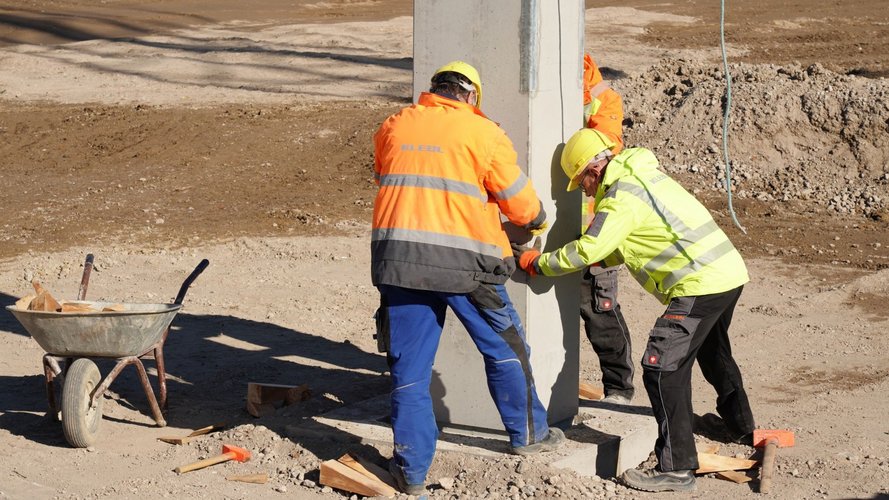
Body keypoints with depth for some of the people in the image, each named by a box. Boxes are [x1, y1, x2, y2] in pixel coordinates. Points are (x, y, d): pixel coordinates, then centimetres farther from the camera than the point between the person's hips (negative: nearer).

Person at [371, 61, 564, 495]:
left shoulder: (392, 128, 11)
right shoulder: (483, 133, 0)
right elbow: (521, 205, 5)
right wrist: (536, 220, 27)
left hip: (397, 258, 3)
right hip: (462, 262, -3)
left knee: (409, 365, 9)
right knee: (504, 348, 18)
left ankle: (412, 470, 11)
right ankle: (527, 434, 32)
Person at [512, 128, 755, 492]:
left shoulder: (622, 195, -13)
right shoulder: (642, 175, 17)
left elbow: (588, 250, -17)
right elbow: (626, 246, 23)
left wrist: (537, 262, -5)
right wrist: (595, 258, 14)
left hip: (701, 285, -10)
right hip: (729, 272, 10)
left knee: (663, 369, -11)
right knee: (713, 353, 31)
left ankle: (676, 468, -13)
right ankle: (741, 426, 53)